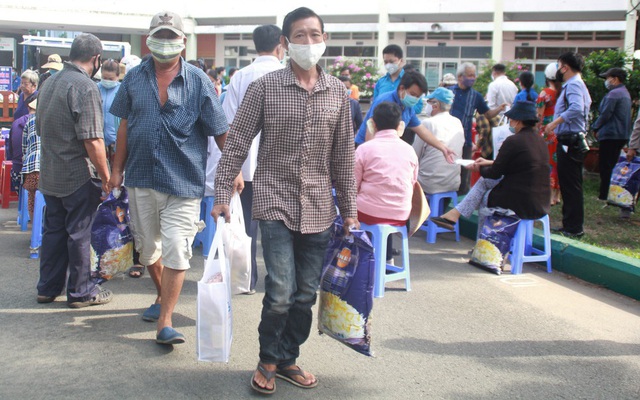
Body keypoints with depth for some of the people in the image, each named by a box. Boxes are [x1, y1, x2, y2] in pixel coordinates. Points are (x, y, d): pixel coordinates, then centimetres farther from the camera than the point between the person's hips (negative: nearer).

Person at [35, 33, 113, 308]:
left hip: (49, 174, 8)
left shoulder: (50, 83, 10)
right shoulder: (85, 87, -17)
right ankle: (80, 292, 14)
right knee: (79, 233, 3)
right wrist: (105, 176, -14)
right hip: (78, 176, -8)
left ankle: (48, 288, 25)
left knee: (53, 230, 16)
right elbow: (92, 141, -22)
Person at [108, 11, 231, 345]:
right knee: (147, 247, 17)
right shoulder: (134, 78, 6)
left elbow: (220, 130, -2)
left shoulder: (198, 81, -3)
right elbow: (125, 125, 12)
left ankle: (165, 321, -2)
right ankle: (162, 296, 40)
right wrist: (117, 168, 10)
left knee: (175, 251, -8)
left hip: (183, 180, -4)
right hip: (141, 178, 4)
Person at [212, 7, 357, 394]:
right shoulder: (265, 87, -4)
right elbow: (237, 143, -1)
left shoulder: (337, 92, 5)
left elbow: (344, 156, 9)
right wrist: (223, 195, -6)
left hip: (319, 209, 4)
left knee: (306, 294, 10)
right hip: (276, 203, -3)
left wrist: (349, 209, 9)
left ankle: (288, 358, 30)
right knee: (281, 292, -9)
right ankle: (269, 360, 16)